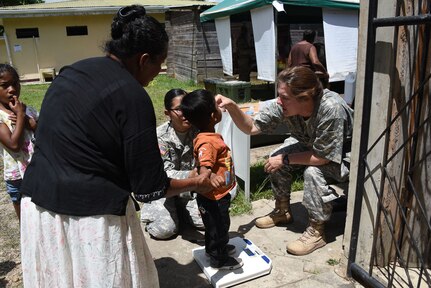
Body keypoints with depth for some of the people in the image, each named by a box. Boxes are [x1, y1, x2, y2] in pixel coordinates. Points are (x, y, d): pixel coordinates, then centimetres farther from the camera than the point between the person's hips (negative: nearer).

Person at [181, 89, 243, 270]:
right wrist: (210, 176, -65)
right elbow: (203, 166, -45)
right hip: (213, 198, -9)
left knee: (217, 226, 29)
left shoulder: (210, 136, -1)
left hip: (218, 195, 9)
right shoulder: (207, 143, -32)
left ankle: (216, 248, 52)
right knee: (218, 227, 12)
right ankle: (218, 259, 34)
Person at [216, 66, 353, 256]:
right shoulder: (284, 105, -23)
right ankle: (282, 211, 13)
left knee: (313, 171, -31)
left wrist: (286, 159, -26)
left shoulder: (331, 109, -40)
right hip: (310, 145, 6)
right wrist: (231, 106, -34)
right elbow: (251, 127, -19)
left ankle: (316, 232, -11)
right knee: (276, 158, -9)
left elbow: (323, 157, -33)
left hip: (342, 156, -6)